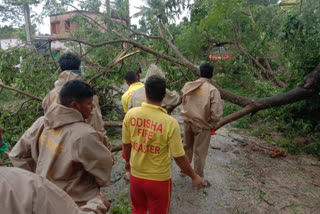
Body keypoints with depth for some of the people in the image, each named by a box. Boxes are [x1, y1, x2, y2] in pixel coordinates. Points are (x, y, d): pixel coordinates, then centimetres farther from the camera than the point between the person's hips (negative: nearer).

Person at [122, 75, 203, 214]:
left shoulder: (130, 114, -14)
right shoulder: (170, 122, -24)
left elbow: (126, 143, 0)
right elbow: (179, 157, -17)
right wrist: (194, 177, 0)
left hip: (136, 176, 3)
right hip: (159, 179, -3)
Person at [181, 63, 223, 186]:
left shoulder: (188, 86, -4)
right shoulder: (213, 90, -17)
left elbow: (184, 104, 5)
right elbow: (216, 113, -19)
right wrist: (212, 125, -2)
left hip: (187, 122, 5)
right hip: (202, 125, -4)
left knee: (187, 147, 24)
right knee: (200, 152, 10)